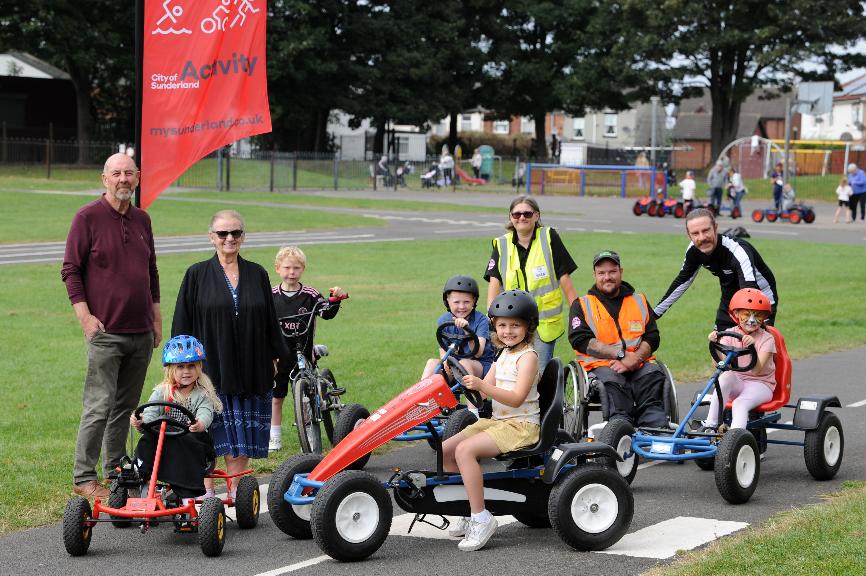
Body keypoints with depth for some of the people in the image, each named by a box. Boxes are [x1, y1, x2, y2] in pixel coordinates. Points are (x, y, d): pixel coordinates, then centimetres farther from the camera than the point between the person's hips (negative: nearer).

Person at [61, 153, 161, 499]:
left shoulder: (142, 220, 13)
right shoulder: (88, 217, -4)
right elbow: (70, 271, -5)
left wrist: (156, 318, 19)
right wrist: (85, 316, -13)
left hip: (141, 333, 6)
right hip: (105, 331, -6)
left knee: (126, 406, 11)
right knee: (100, 406, -8)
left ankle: (115, 471, 20)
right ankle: (83, 478, -1)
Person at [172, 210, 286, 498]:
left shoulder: (257, 275, 9)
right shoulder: (197, 275, 1)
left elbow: (270, 320, 13)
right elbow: (182, 323, 1)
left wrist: (275, 356, 10)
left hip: (250, 369, 3)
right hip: (210, 366, -3)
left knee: (242, 432, 5)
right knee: (210, 432, -3)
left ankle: (236, 489, 13)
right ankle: (206, 490, 5)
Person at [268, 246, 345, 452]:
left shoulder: (310, 295, -4)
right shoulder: (271, 295, 0)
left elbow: (327, 313, -13)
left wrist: (335, 299, -30)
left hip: (303, 356, -1)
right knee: (275, 397, 9)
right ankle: (275, 438, 19)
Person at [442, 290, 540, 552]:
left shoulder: (527, 356, -10)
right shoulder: (504, 355, 17)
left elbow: (516, 398, -22)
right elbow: (486, 389, 12)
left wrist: (482, 386, -33)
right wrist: (469, 381, -7)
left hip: (522, 425, -9)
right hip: (497, 421, 9)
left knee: (465, 450, -29)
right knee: (443, 451, -1)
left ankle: (481, 518, -26)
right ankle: (472, 511, 6)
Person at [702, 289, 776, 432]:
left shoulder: (766, 338, -6)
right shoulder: (730, 334, 2)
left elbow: (757, 370, -20)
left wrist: (752, 348, -37)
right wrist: (715, 345, -28)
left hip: (760, 384, -3)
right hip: (736, 383, 3)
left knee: (740, 404, -33)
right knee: (726, 376, -31)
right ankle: (710, 426, -35)